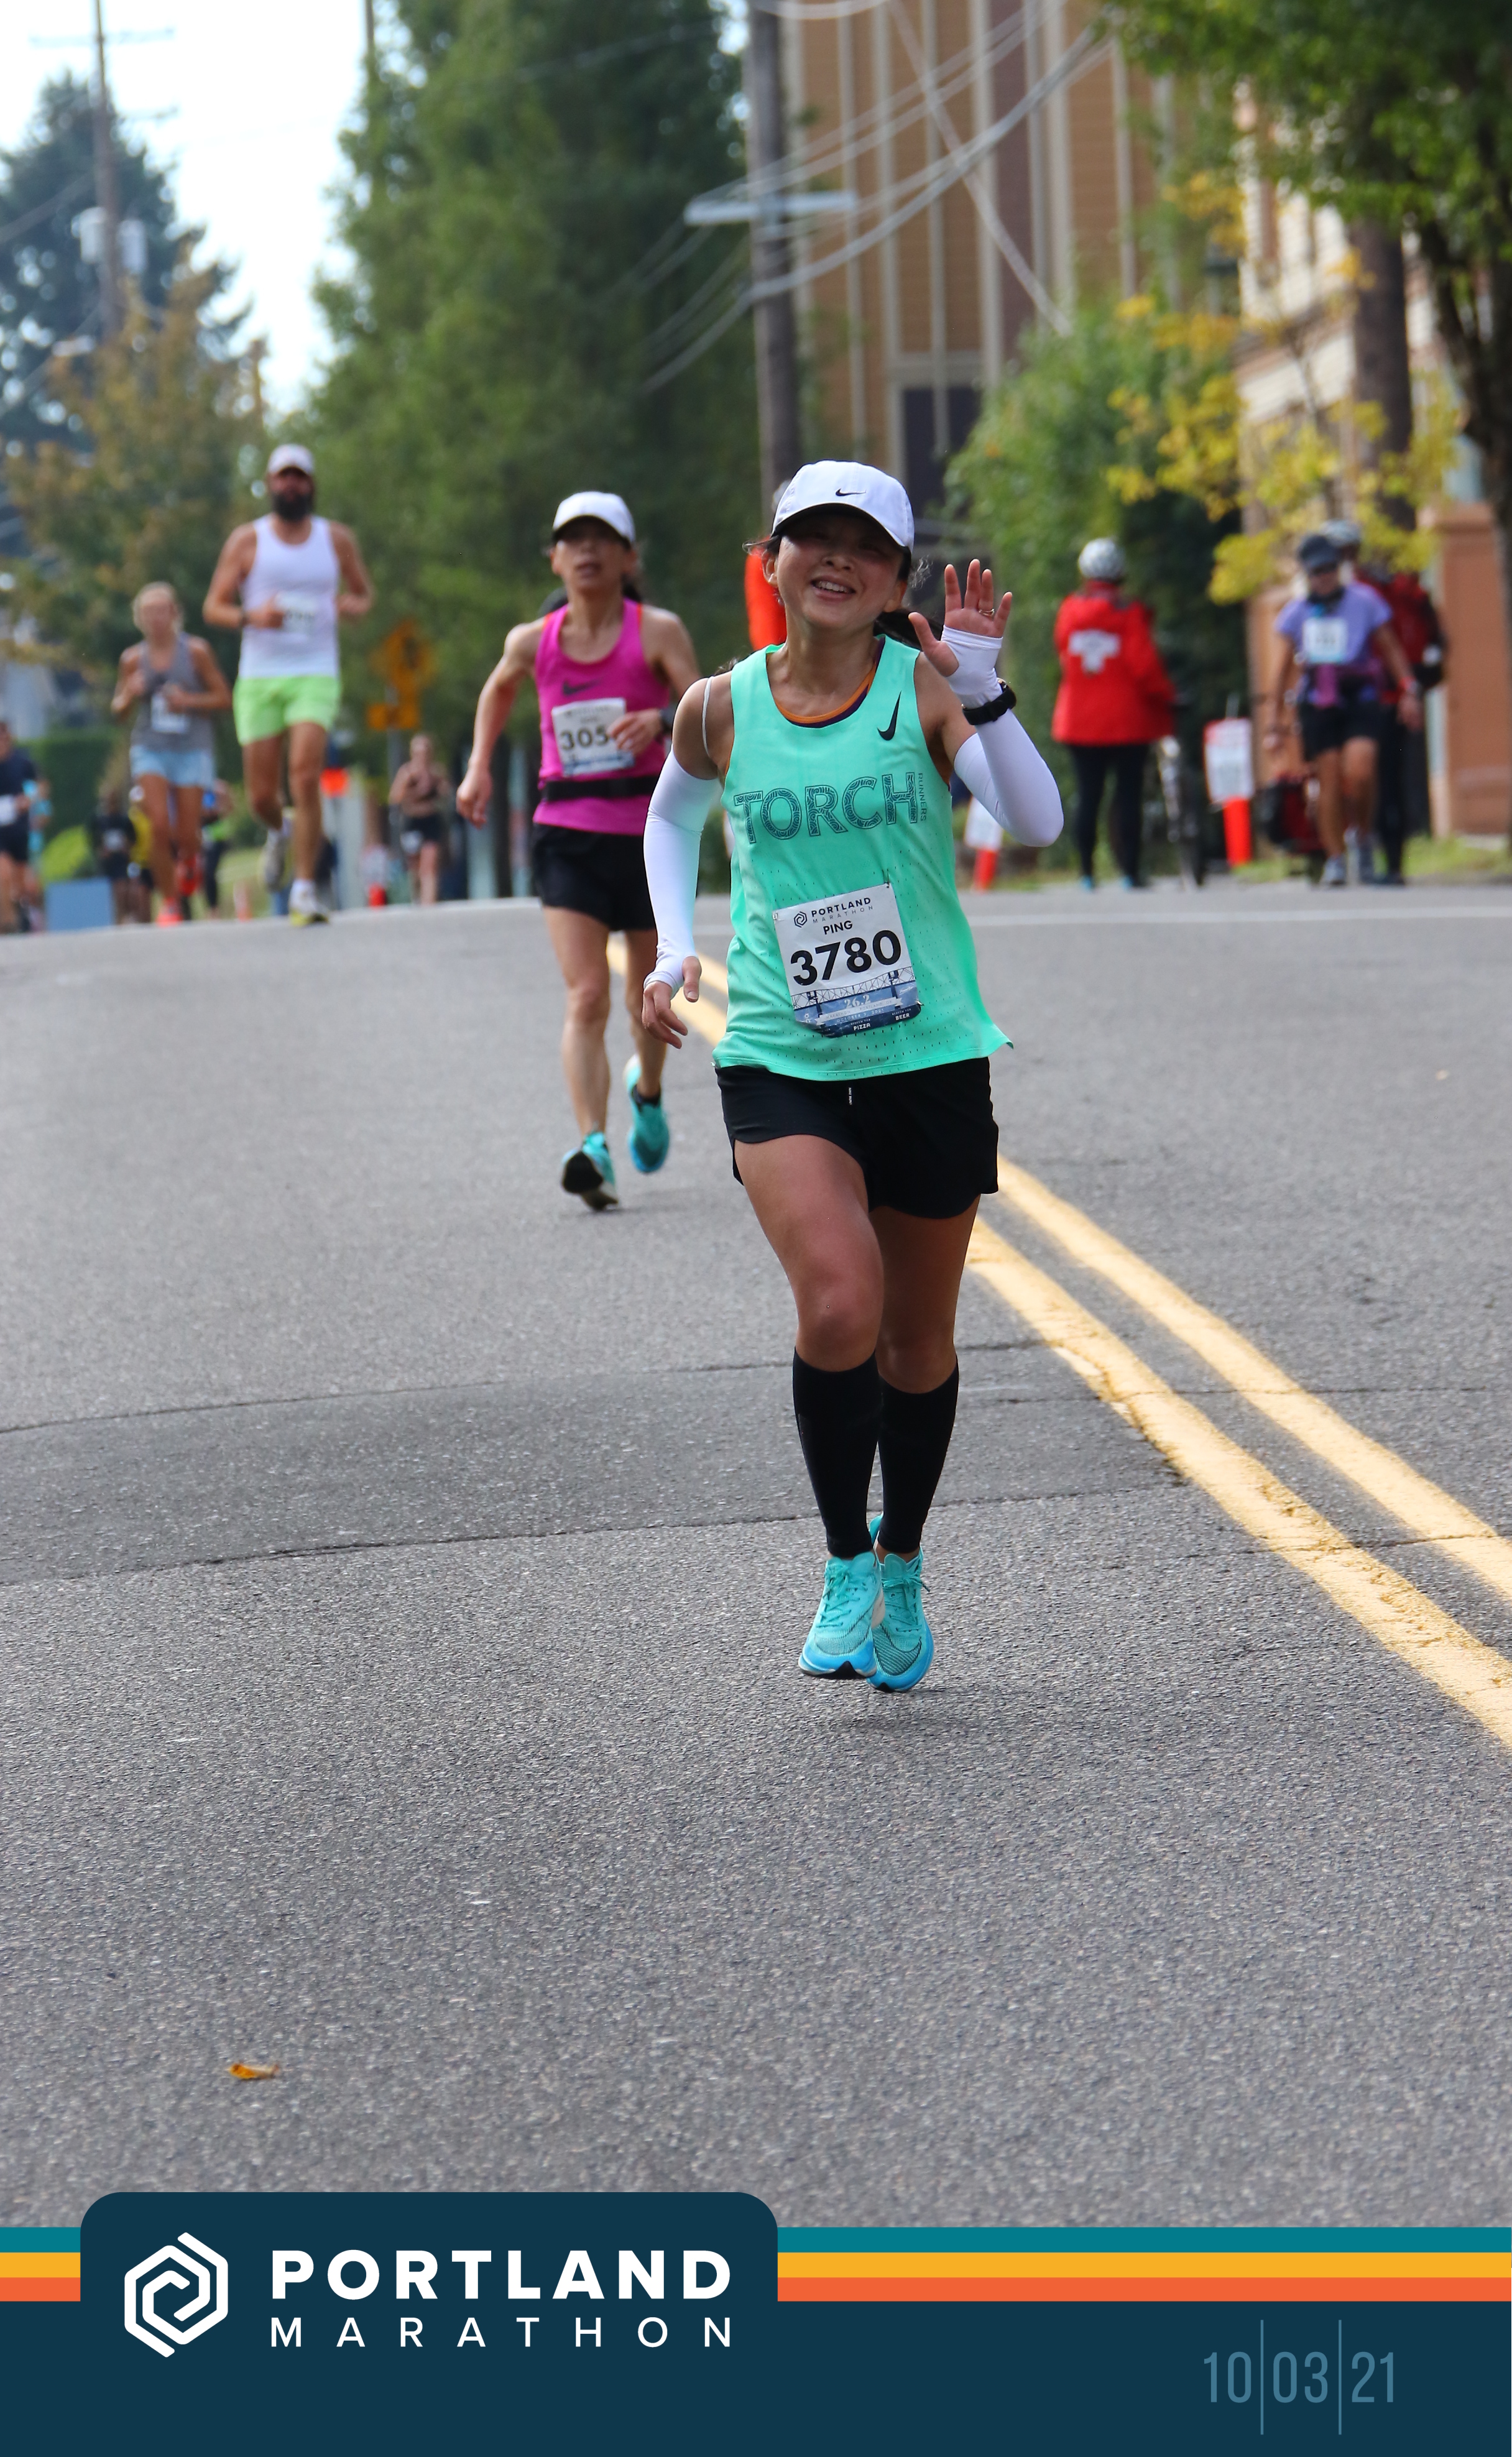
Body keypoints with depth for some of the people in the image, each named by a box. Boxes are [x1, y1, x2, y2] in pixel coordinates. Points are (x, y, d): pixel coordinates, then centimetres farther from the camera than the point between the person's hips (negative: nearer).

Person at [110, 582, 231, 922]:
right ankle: (170, 903, -3)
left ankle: (189, 860, 35)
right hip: (150, 749, 1)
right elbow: (118, 710, 12)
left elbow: (224, 698, 1)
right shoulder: (133, 659, 3)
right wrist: (131, 694, -10)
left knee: (186, 836, -4)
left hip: (192, 750, -1)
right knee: (159, 825, -16)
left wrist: (188, 701, -15)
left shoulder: (195, 651, -3)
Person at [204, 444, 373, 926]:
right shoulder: (248, 540, 3)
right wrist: (251, 617, -18)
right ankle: (279, 831, 41)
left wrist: (353, 605, -5)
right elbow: (214, 607, 3)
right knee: (261, 795, 3)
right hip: (259, 678, 1)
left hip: (315, 675, -1)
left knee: (305, 778, -19)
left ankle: (305, 889, -15)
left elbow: (363, 593, 20)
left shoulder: (336, 539, 7)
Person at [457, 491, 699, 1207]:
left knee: (648, 994, 15)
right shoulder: (534, 642, 3)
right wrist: (479, 767, 15)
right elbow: (497, 691, 26)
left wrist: (663, 721, -34)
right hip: (568, 832, 1)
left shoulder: (656, 632, -5)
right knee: (586, 997, -14)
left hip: (648, 831, 0)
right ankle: (593, 1149, -24)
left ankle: (648, 1092, 46)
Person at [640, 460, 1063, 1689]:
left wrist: (982, 685, -26)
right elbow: (672, 818, 23)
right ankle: (845, 1565, -1)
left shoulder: (923, 688, -4)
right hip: (780, 1059, 0)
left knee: (918, 1340, 11)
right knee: (840, 1308, -21)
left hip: (929, 1056, 1)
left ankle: (903, 1568, 35)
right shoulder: (721, 710, 1)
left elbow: (1038, 823, -16)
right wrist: (674, 950, 10)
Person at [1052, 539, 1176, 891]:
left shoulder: (1069, 610, 1)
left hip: (1079, 719, 3)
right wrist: (1167, 696, 0)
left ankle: (1086, 872, 7)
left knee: (1087, 795, 9)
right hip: (1127, 719, -3)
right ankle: (1131, 871, -2)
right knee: (1129, 795, 1)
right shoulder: (1129, 613, -11)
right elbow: (1144, 666, -14)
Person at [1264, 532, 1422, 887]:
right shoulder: (1296, 613, 12)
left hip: (1359, 698, -2)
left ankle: (1363, 834, 7)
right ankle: (1335, 858, 3)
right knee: (1329, 779, -5)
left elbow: (1391, 649, 10)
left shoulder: (1365, 602, 5)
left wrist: (1409, 691, -2)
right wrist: (1275, 721, 14)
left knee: (1359, 772, -19)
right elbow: (1285, 669, 18)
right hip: (1317, 704, 2)